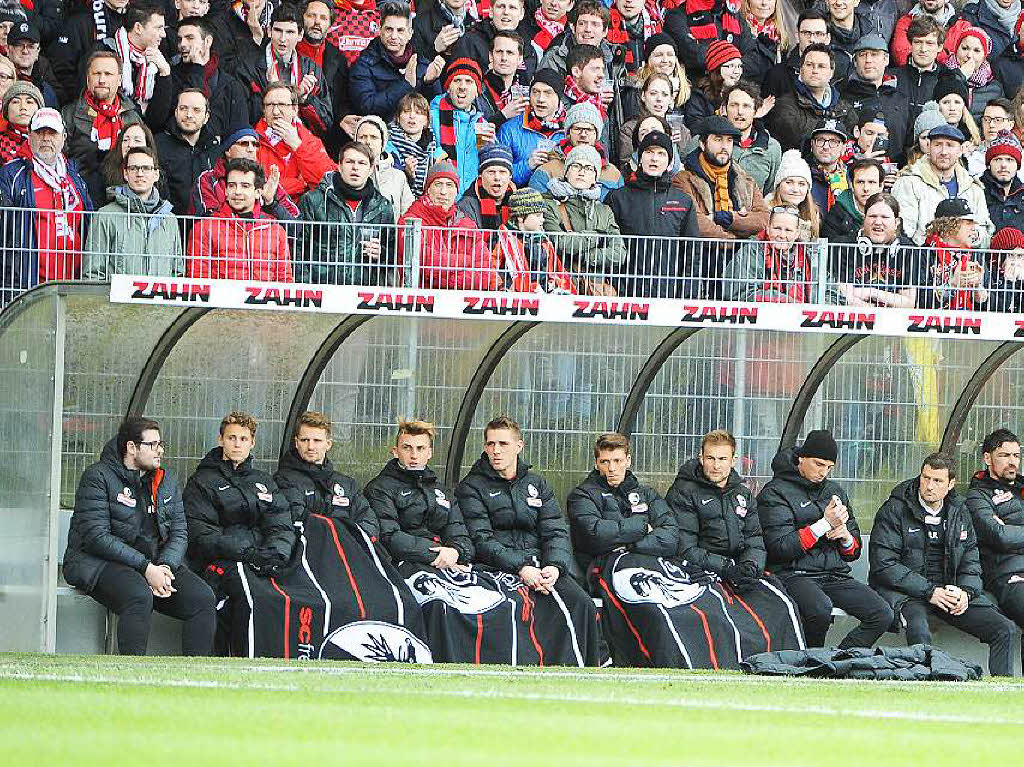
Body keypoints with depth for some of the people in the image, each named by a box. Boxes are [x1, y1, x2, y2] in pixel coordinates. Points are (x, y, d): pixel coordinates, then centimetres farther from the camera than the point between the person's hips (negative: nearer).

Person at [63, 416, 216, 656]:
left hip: (156, 562, 6)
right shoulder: (98, 477, -7)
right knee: (140, 596, -37)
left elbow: (179, 533, 11)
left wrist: (165, 566, -12)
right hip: (99, 562, -6)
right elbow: (97, 537, -16)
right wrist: (146, 568, -21)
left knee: (203, 598, -16)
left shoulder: (166, 481, 14)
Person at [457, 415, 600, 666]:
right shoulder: (471, 488, 6)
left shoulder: (537, 485, 20)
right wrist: (520, 568, -20)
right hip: (499, 568, -5)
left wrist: (554, 566, -11)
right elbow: (481, 540, -7)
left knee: (581, 605, -24)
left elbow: (555, 532, 11)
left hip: (540, 563, 5)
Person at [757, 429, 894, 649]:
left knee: (883, 615, -17)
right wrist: (825, 525, -15)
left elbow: (854, 552, 23)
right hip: (794, 574, -6)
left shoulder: (835, 490, 19)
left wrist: (845, 536, -2)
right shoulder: (775, 493, 0)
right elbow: (779, 547, -13)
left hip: (835, 574, 6)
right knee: (820, 610, -38)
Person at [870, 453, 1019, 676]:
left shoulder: (959, 512, 12)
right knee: (919, 631, -39)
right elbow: (884, 564, -12)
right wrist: (929, 592, -19)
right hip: (905, 591, -5)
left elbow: (971, 561, 15)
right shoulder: (894, 510, -5)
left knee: (1005, 630, -9)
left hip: (950, 589, 5)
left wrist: (966, 592, -9)